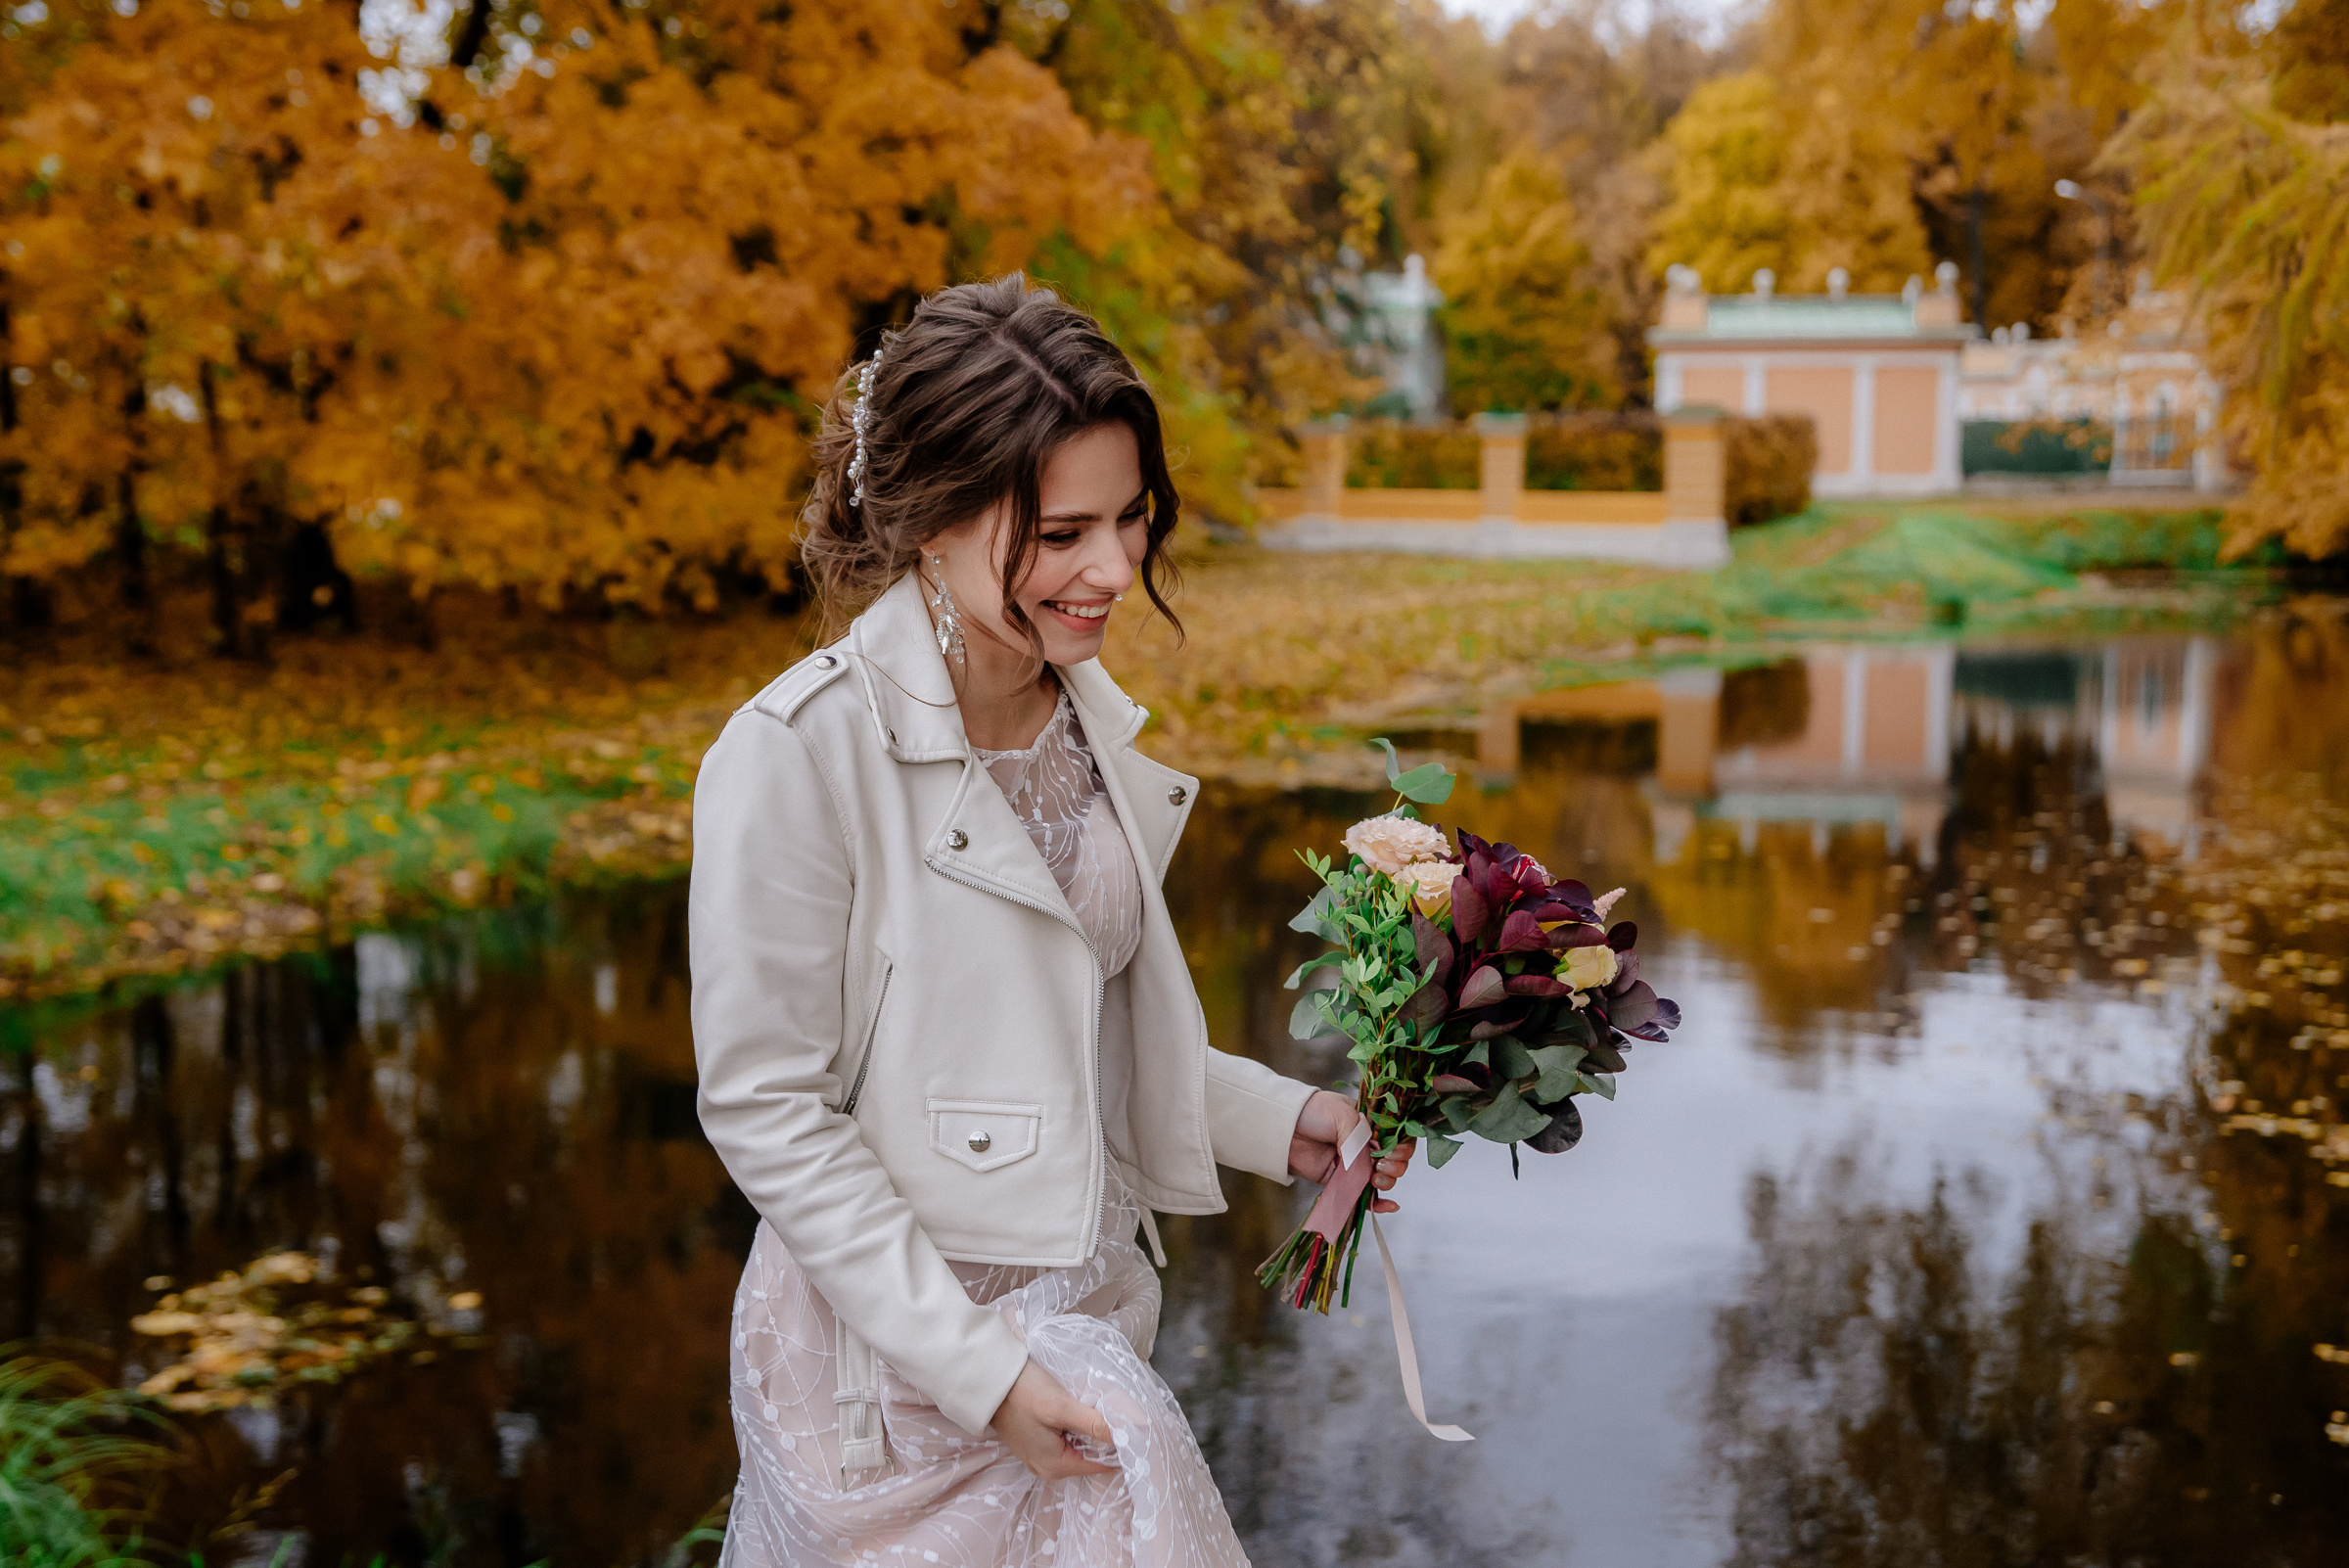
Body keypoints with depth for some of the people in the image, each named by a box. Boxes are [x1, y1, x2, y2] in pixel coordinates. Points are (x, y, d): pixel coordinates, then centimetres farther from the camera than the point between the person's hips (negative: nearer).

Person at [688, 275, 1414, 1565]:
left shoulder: (1087, 716, 3)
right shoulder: (795, 755, -20)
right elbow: (766, 1110, -17)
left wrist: (1286, 1122, 2)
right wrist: (980, 1371, -18)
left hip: (1087, 1314, 7)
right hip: (898, 1352, -6)